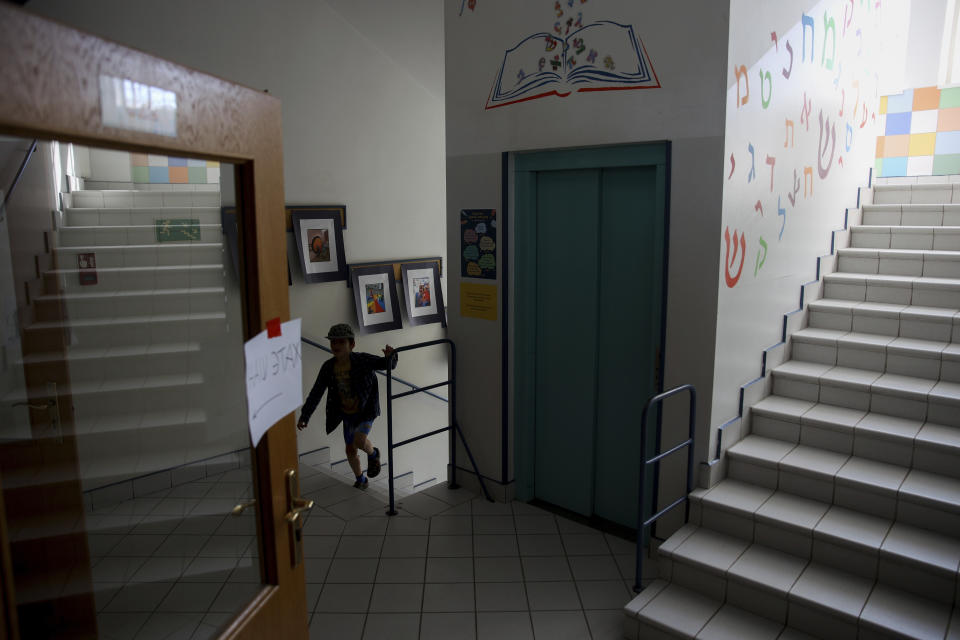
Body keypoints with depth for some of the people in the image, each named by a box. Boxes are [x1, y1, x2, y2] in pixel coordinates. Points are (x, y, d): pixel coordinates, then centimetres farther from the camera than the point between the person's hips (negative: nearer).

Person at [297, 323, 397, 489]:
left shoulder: (362, 360, -22)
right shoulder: (328, 367, -12)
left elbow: (389, 364, -27)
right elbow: (316, 393, -6)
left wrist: (389, 356, -51)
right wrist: (304, 416, -11)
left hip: (366, 411, -4)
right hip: (347, 413, 5)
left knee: (359, 441, -26)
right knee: (351, 451, 13)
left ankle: (373, 454, 9)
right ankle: (361, 480, 39)